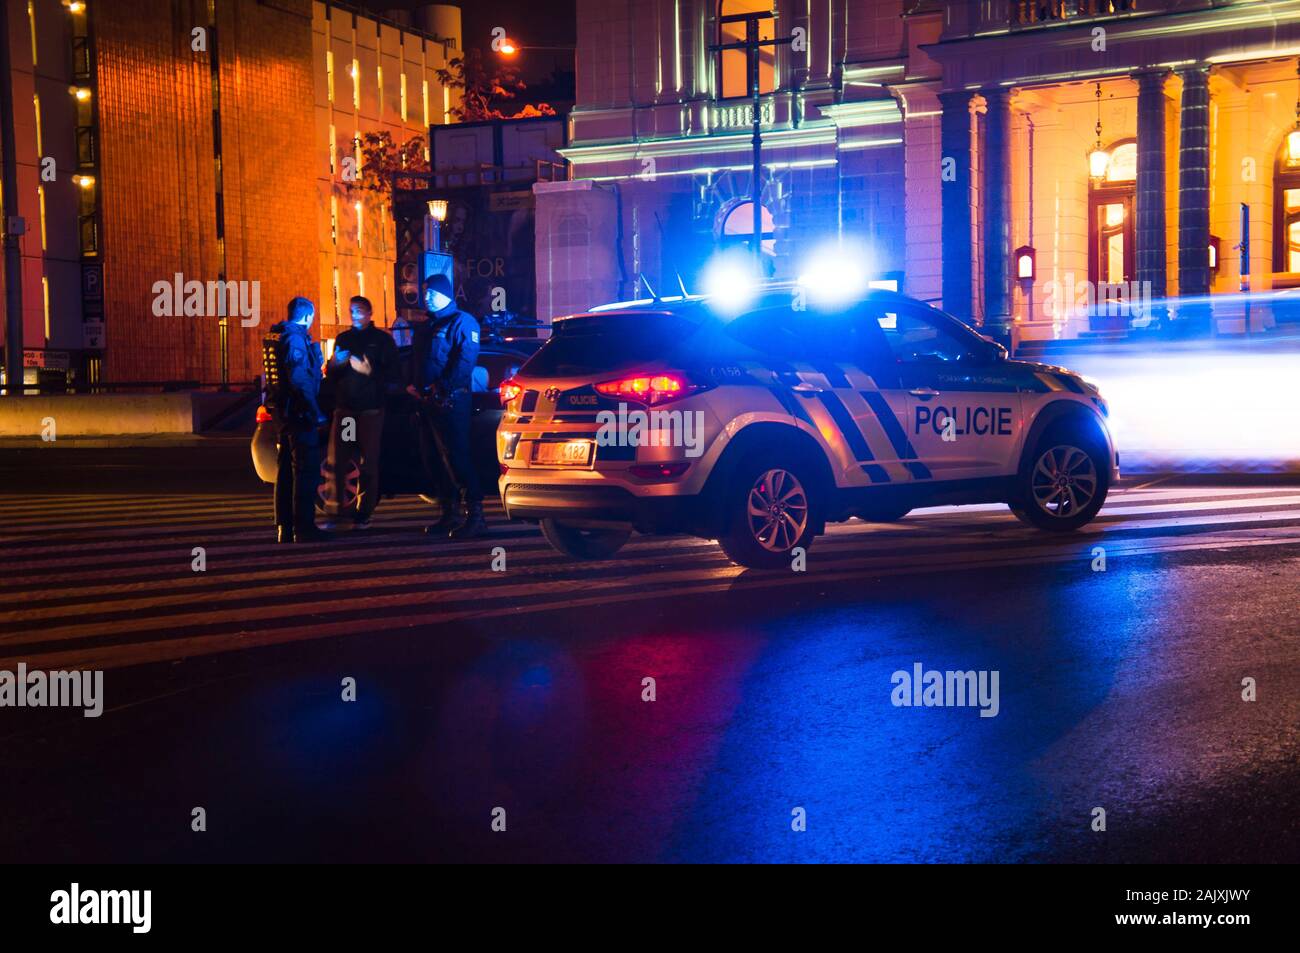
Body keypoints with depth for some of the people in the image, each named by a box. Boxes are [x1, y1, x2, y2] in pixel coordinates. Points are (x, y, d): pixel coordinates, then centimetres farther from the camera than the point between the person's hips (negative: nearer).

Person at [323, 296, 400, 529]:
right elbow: (330, 375, 16)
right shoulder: (343, 339, 17)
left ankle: (363, 513, 2)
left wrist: (371, 372, -17)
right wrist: (336, 364, -6)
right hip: (344, 409, 4)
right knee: (336, 461, -1)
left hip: (370, 410, -4)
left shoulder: (381, 339, 4)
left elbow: (394, 376, -2)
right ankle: (338, 509, 7)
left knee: (369, 463, -3)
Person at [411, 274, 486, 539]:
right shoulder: (428, 326, 22)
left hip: (452, 400, -9)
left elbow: (466, 359, -16)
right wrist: (419, 387, 10)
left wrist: (443, 388, -21)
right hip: (432, 401, 9)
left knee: (457, 457, -13)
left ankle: (475, 515, -13)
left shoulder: (461, 322, -5)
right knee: (442, 458, 11)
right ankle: (451, 514, 18)